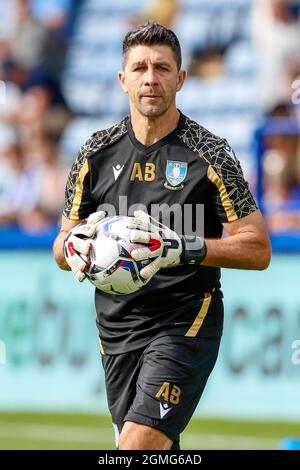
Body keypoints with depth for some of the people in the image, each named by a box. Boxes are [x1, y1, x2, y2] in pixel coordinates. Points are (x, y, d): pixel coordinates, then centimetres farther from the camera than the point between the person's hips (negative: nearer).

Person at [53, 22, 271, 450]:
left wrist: (184, 248, -22)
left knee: (138, 444, -21)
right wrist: (72, 246, -11)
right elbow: (63, 244, 14)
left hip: (186, 323, -5)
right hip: (117, 329, 5)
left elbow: (257, 249, -8)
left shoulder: (210, 154, -5)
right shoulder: (97, 153, 7)